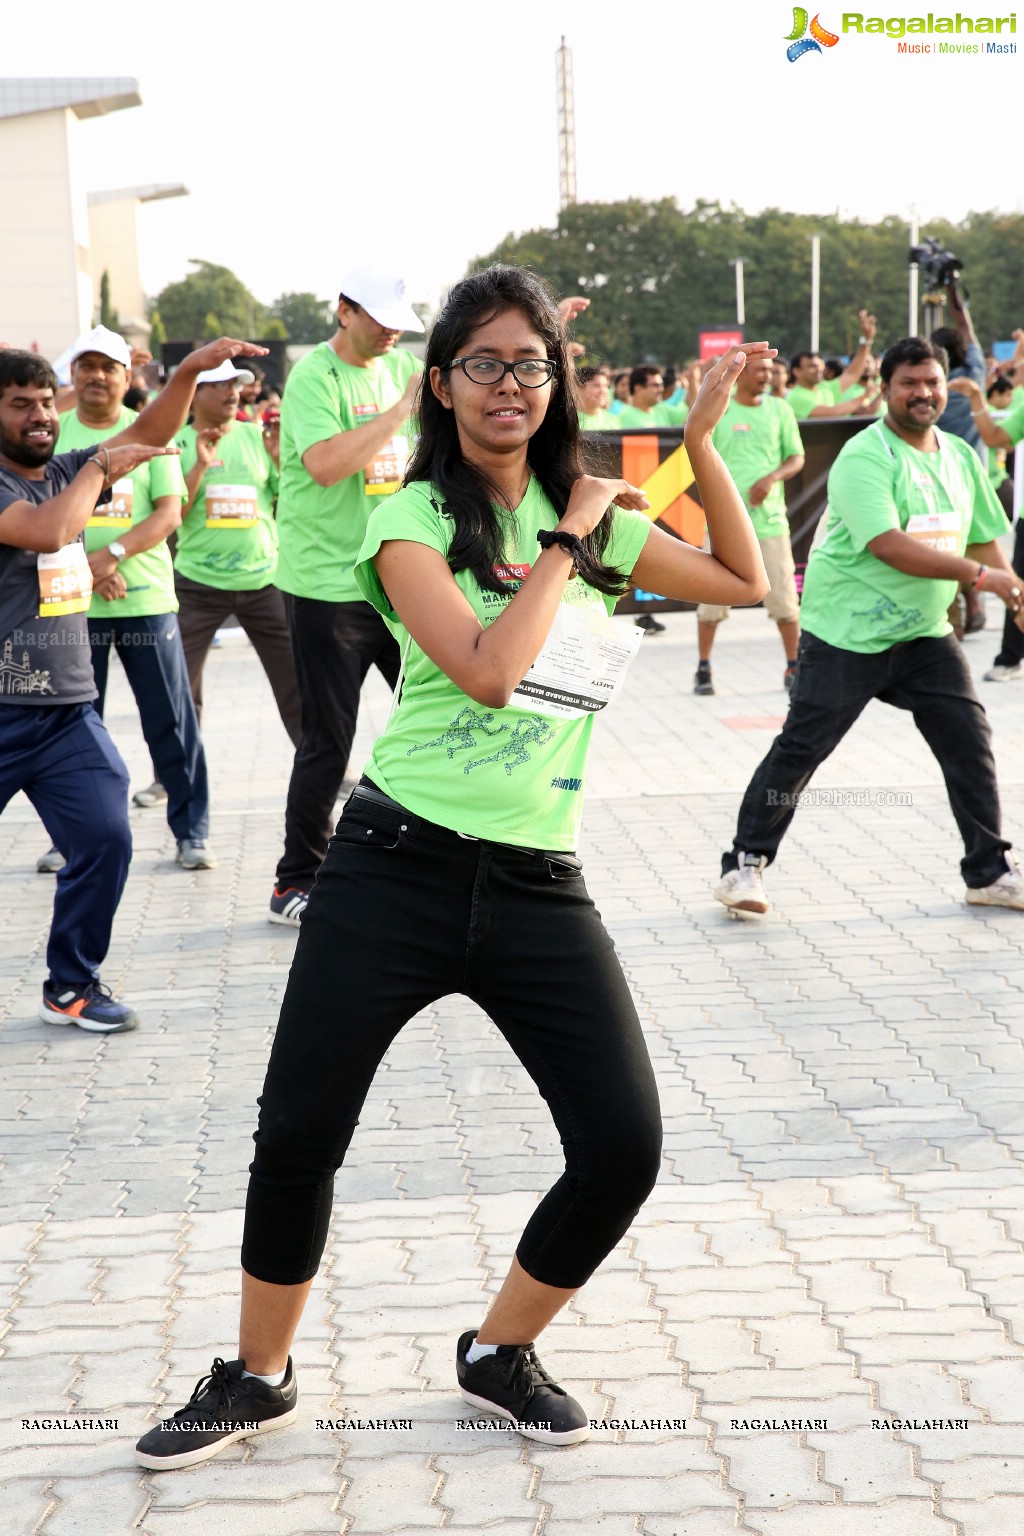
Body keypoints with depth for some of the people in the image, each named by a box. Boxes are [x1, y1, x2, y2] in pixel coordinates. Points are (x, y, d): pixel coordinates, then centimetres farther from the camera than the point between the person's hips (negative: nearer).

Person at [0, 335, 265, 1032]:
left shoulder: (66, 471, 12)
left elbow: (148, 434, 9)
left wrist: (189, 371, -5)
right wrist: (99, 468, -11)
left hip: (68, 710, 6)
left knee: (105, 841, -3)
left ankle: (72, 985, 13)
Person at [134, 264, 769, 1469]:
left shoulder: (591, 512, 12)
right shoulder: (414, 519, -3)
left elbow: (746, 582, 20)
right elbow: (488, 670, -18)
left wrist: (701, 440, 13)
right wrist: (566, 544, -7)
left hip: (538, 883, 4)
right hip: (397, 865, -4)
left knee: (625, 1147, -4)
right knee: (298, 1135, 1)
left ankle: (498, 1355, 21)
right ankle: (256, 1378, 25)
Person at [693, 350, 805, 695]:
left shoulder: (779, 410, 8)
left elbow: (796, 457, 9)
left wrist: (771, 478, -9)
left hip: (769, 517, 1)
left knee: (783, 595, 0)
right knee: (712, 596, 2)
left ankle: (793, 667, 12)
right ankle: (703, 669, 14)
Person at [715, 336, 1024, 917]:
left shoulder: (962, 457, 7)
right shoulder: (864, 458, -17)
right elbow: (888, 545, -27)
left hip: (925, 634, 6)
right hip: (848, 635, -6)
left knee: (970, 741, 0)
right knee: (800, 751, -1)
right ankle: (746, 864, 12)